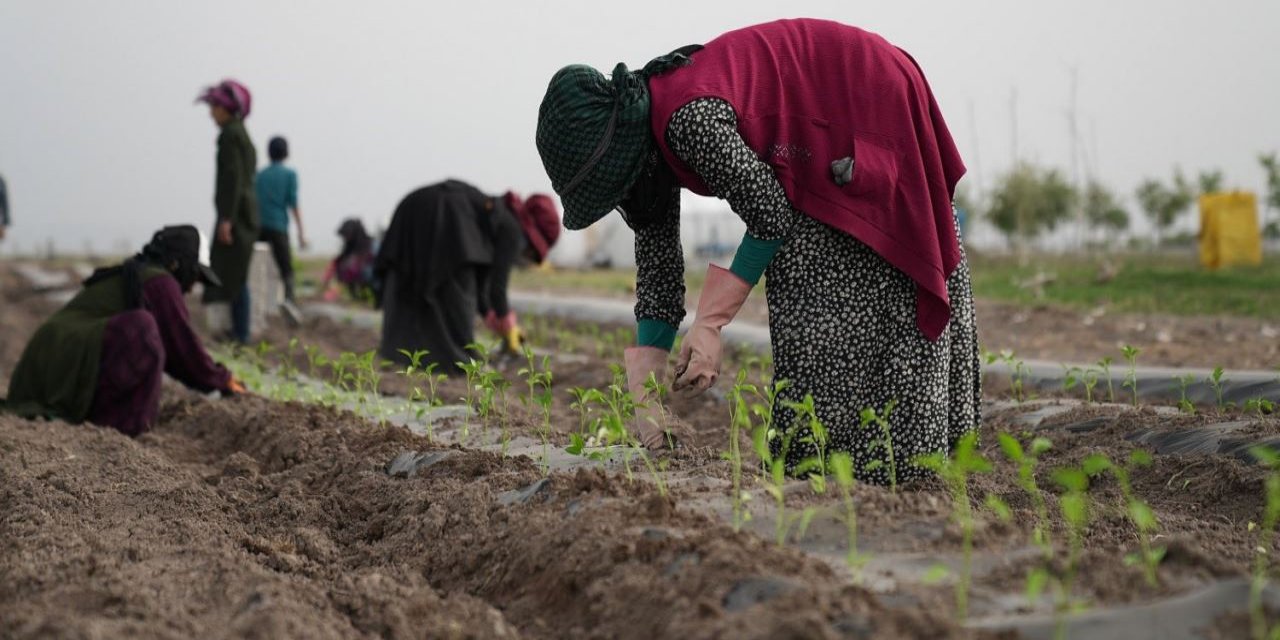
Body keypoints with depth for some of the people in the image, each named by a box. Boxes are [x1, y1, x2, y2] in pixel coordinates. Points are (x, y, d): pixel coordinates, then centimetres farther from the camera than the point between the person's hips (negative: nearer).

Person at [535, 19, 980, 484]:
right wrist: (645, 393, -2)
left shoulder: (689, 117, -31)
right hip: (826, 152, 9)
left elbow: (771, 216, -23)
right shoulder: (649, 135, -2)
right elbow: (656, 263, 1)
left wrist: (709, 323, -19)